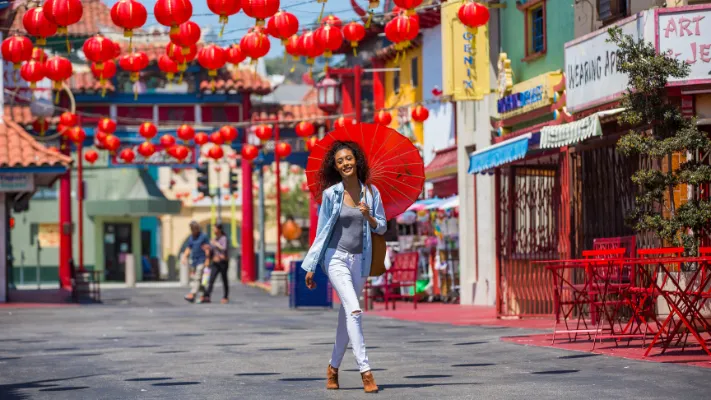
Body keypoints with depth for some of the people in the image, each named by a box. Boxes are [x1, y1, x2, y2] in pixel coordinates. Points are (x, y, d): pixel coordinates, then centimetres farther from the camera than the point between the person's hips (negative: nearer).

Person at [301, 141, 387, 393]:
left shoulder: (371, 192, 3)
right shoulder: (331, 194, -4)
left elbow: (382, 228, 10)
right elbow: (322, 231, 1)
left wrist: (369, 217, -12)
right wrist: (311, 267, 2)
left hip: (360, 259, 4)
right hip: (336, 257, -4)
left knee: (347, 315, 11)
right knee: (354, 310, -19)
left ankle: (333, 367, 27)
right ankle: (365, 371, -21)